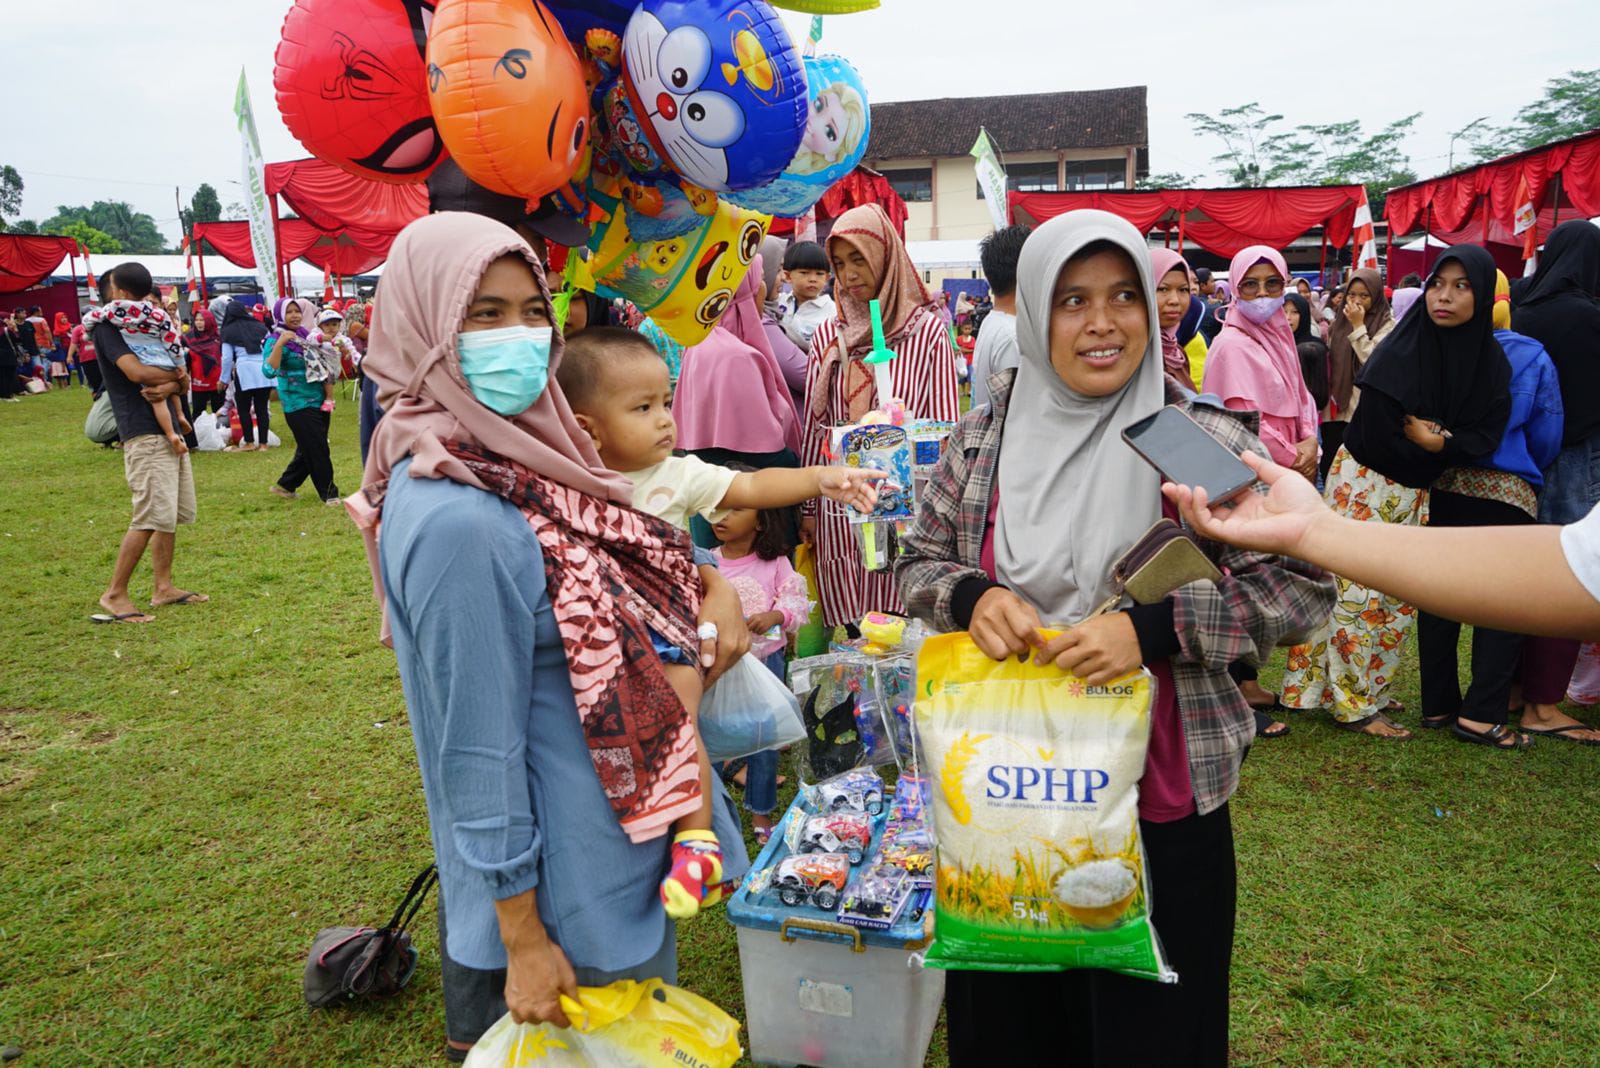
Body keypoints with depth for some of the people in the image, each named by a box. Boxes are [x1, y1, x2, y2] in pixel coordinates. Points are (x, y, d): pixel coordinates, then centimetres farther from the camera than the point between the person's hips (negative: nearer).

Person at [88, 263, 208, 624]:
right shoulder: (106, 326, -4)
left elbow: (183, 378, 11)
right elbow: (136, 371, -20)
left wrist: (170, 386, -11)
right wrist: (174, 375, -4)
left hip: (168, 432, 9)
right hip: (144, 434, -9)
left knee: (174, 514, 11)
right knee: (153, 516, -13)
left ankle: (163, 587, 18)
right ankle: (115, 595, -5)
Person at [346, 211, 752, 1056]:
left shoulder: (519, 450, -2)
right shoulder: (456, 519, -28)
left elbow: (632, 563, 12)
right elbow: (479, 748, -24)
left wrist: (714, 585, -8)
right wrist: (523, 942, -16)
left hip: (616, 815, 8)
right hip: (568, 870, -8)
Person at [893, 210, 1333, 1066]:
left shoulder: (1206, 441, -8)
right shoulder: (982, 437, 0)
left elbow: (1301, 586, -8)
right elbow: (917, 564, 7)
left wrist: (1154, 630, -22)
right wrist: (972, 596, -15)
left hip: (1160, 810, -2)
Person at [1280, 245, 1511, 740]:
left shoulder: (1490, 362, -2)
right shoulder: (1400, 353, -16)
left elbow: (1488, 437, -3)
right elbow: (1378, 437, -20)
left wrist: (1435, 441, -17)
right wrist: (1438, 442, -9)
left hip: (1414, 492, 6)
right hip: (1366, 485, -6)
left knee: (1400, 596, 11)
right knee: (1360, 591, -1)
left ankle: (1368, 688, 26)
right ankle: (1352, 704, 9)